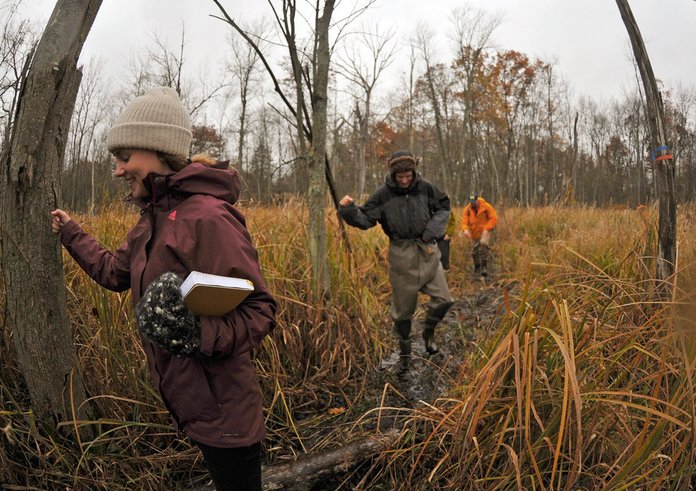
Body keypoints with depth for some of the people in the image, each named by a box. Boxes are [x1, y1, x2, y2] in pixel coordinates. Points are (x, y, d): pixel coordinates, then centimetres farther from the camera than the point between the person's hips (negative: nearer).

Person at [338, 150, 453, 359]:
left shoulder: (425, 188, -2)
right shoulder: (383, 194, -9)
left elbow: (444, 206, 13)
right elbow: (365, 219, -9)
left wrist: (434, 227, -3)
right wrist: (348, 210, -29)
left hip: (427, 252, 3)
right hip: (402, 255, -2)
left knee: (443, 299, 2)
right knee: (403, 306, 7)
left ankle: (428, 331, 31)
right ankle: (404, 348, 29)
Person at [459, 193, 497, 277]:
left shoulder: (486, 206, -16)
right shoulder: (467, 209, -9)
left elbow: (493, 218, -14)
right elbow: (464, 221, -16)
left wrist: (486, 229, -24)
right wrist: (465, 229, -38)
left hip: (485, 230, -4)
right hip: (474, 232, 4)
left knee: (484, 244, -29)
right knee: (474, 251, 10)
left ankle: (484, 267, -20)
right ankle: (477, 267, 37)